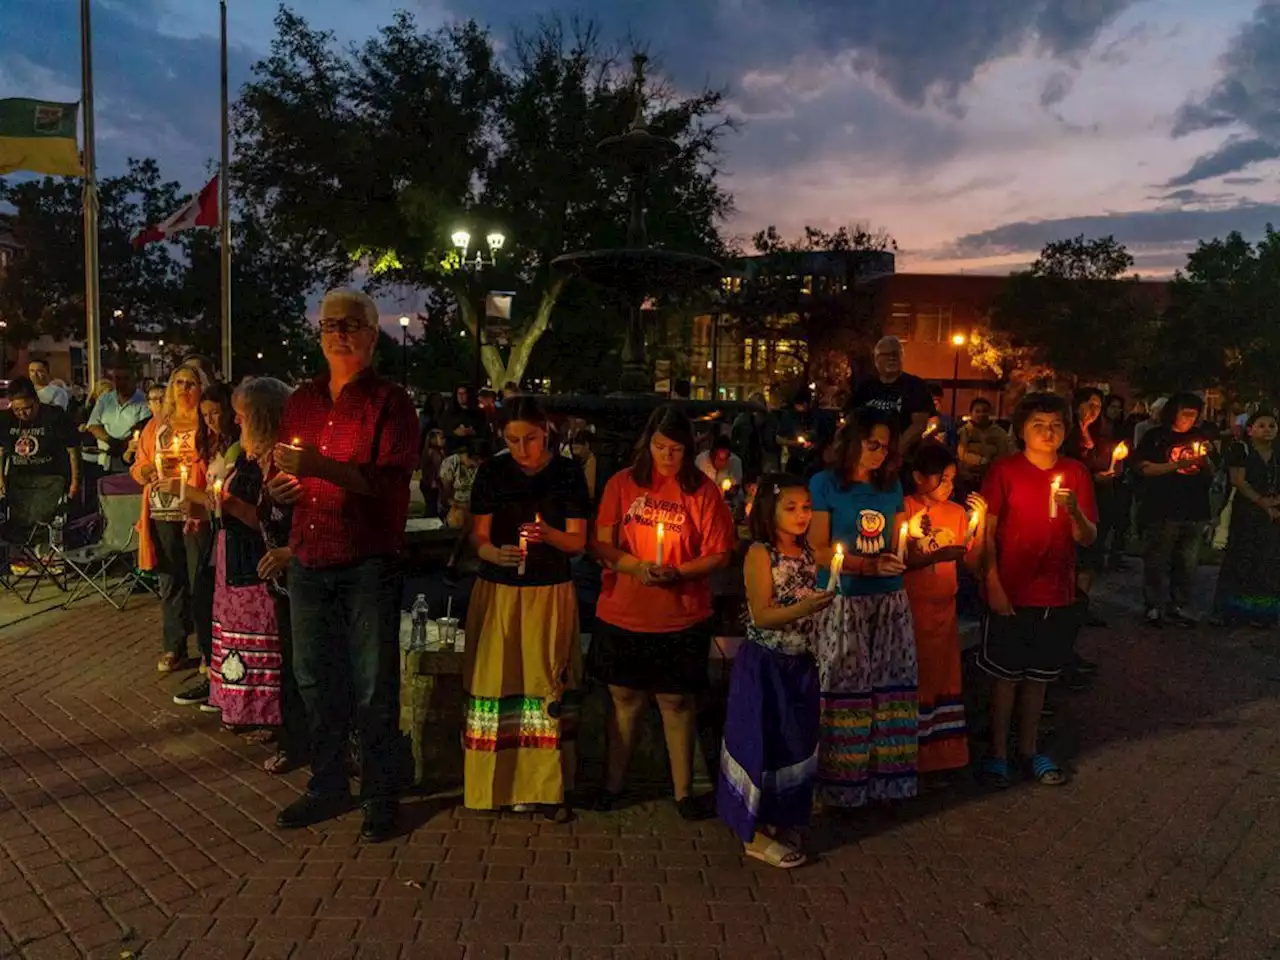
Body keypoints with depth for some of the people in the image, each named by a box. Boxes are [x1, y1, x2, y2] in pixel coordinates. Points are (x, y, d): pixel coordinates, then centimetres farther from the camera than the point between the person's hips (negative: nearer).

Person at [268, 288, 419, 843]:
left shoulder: (390, 402, -5)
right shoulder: (301, 401, 13)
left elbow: (393, 480, -17)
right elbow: (283, 474, 22)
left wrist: (323, 467, -28)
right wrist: (278, 486, -1)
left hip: (368, 563, -6)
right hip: (308, 561, 6)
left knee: (372, 687, 2)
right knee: (315, 681, 15)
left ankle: (381, 796, 17)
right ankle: (328, 787, 31)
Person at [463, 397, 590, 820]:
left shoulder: (567, 472, -2)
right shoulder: (492, 472, 0)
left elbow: (578, 542, -2)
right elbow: (478, 537, -1)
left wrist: (548, 534, -23)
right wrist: (495, 553, -23)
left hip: (550, 593, -1)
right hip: (497, 591, 1)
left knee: (546, 684, -1)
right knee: (496, 682, 1)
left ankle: (547, 787, 11)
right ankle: (494, 782, 14)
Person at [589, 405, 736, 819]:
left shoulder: (703, 491, -5)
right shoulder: (622, 484, -1)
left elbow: (719, 554, -4)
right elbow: (601, 544, -1)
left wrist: (676, 573, -19)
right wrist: (635, 567, -19)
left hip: (681, 619, -1)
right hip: (622, 614, 2)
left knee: (676, 701, 8)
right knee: (625, 698, 12)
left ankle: (683, 790, 24)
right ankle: (613, 782, 30)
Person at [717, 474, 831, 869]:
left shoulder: (807, 553, 7)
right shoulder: (760, 554, -14)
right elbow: (762, 616, -20)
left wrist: (822, 604, 2)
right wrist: (803, 608, -30)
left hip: (799, 665, 7)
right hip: (765, 665, -7)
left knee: (796, 743, 15)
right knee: (764, 742, 2)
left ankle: (781, 821, 33)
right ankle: (756, 835, 17)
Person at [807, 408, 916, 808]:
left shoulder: (892, 487, 13)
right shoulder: (826, 484, -1)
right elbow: (819, 551, -7)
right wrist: (870, 566, -16)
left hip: (890, 600, 5)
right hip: (842, 602, -4)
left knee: (891, 686, 5)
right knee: (844, 691, -2)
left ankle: (886, 775, 19)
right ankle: (842, 784, 11)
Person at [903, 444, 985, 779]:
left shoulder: (957, 512, 7)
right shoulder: (904, 509, -8)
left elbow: (973, 564, 3)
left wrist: (980, 522, -7)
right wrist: (935, 556, -22)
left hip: (945, 609, 5)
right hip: (911, 609, -5)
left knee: (945, 680, 11)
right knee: (914, 681, 1)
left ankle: (942, 754, 23)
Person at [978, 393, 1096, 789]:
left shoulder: (1076, 473, 3)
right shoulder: (1004, 470, -8)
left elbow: (1088, 539, 1)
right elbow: (986, 532, -8)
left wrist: (1074, 511, -19)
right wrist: (993, 586, -13)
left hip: (1057, 596, 4)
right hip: (1011, 594, -3)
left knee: (1038, 676, 15)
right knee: (1005, 676, 7)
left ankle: (1028, 750, 30)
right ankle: (997, 753, 21)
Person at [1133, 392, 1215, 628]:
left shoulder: (1201, 438, 15)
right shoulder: (1156, 437, 2)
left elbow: (1210, 475, 18)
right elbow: (1145, 467, -7)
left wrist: (1205, 459, -3)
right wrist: (1177, 465, -15)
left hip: (1195, 511, 4)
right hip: (1163, 509, -4)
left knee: (1187, 563, 7)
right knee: (1157, 561, -1)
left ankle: (1179, 607, 15)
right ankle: (1154, 607, 6)